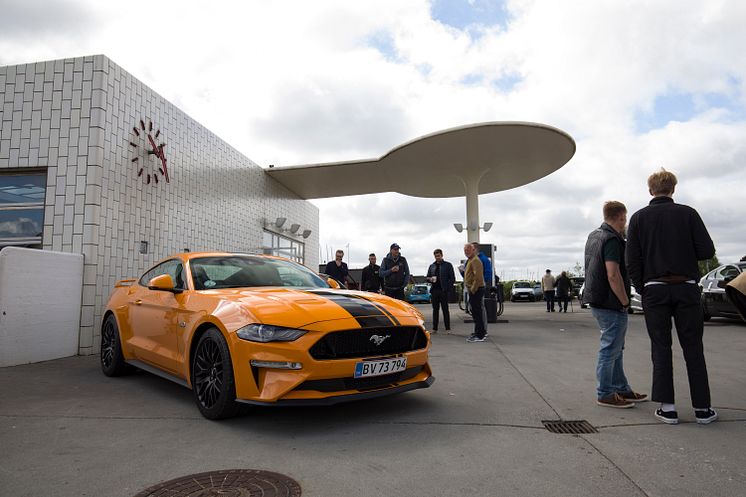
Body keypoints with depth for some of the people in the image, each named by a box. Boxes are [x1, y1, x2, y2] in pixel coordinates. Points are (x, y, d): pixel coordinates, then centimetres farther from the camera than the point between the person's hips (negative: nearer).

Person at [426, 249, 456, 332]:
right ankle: (434, 328, 13)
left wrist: (448, 288, -12)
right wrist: (430, 279, -6)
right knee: (435, 309, 7)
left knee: (445, 309, 0)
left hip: (444, 291, -4)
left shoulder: (448, 265, 2)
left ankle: (448, 328, 6)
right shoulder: (432, 266, 15)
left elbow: (452, 278, -2)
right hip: (434, 290, 4)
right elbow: (427, 277, 17)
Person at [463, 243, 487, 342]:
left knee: (477, 312, -7)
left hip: (476, 290, -11)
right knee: (476, 312, 16)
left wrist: (473, 289, -19)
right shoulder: (470, 260, 19)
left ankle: (480, 335, -3)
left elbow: (478, 277, -23)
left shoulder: (475, 260, -15)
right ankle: (481, 332, 26)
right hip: (473, 290, 11)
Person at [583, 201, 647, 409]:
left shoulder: (593, 235, 13)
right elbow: (613, 275, -25)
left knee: (615, 348, 18)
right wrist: (625, 301, -15)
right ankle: (605, 394, 7)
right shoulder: (612, 240, -17)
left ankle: (622, 389, 27)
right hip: (611, 303, -10)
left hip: (597, 300, 10)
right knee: (610, 349, -1)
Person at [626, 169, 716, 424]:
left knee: (661, 348, 5)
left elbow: (633, 260, -2)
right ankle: (702, 408, 13)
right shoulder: (688, 213, 1)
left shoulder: (639, 218, 2)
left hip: (654, 289, 0)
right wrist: (686, 251, 16)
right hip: (686, 288, 0)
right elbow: (707, 250, -4)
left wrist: (641, 289, 7)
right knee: (693, 348, 8)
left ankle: (668, 407, 6)